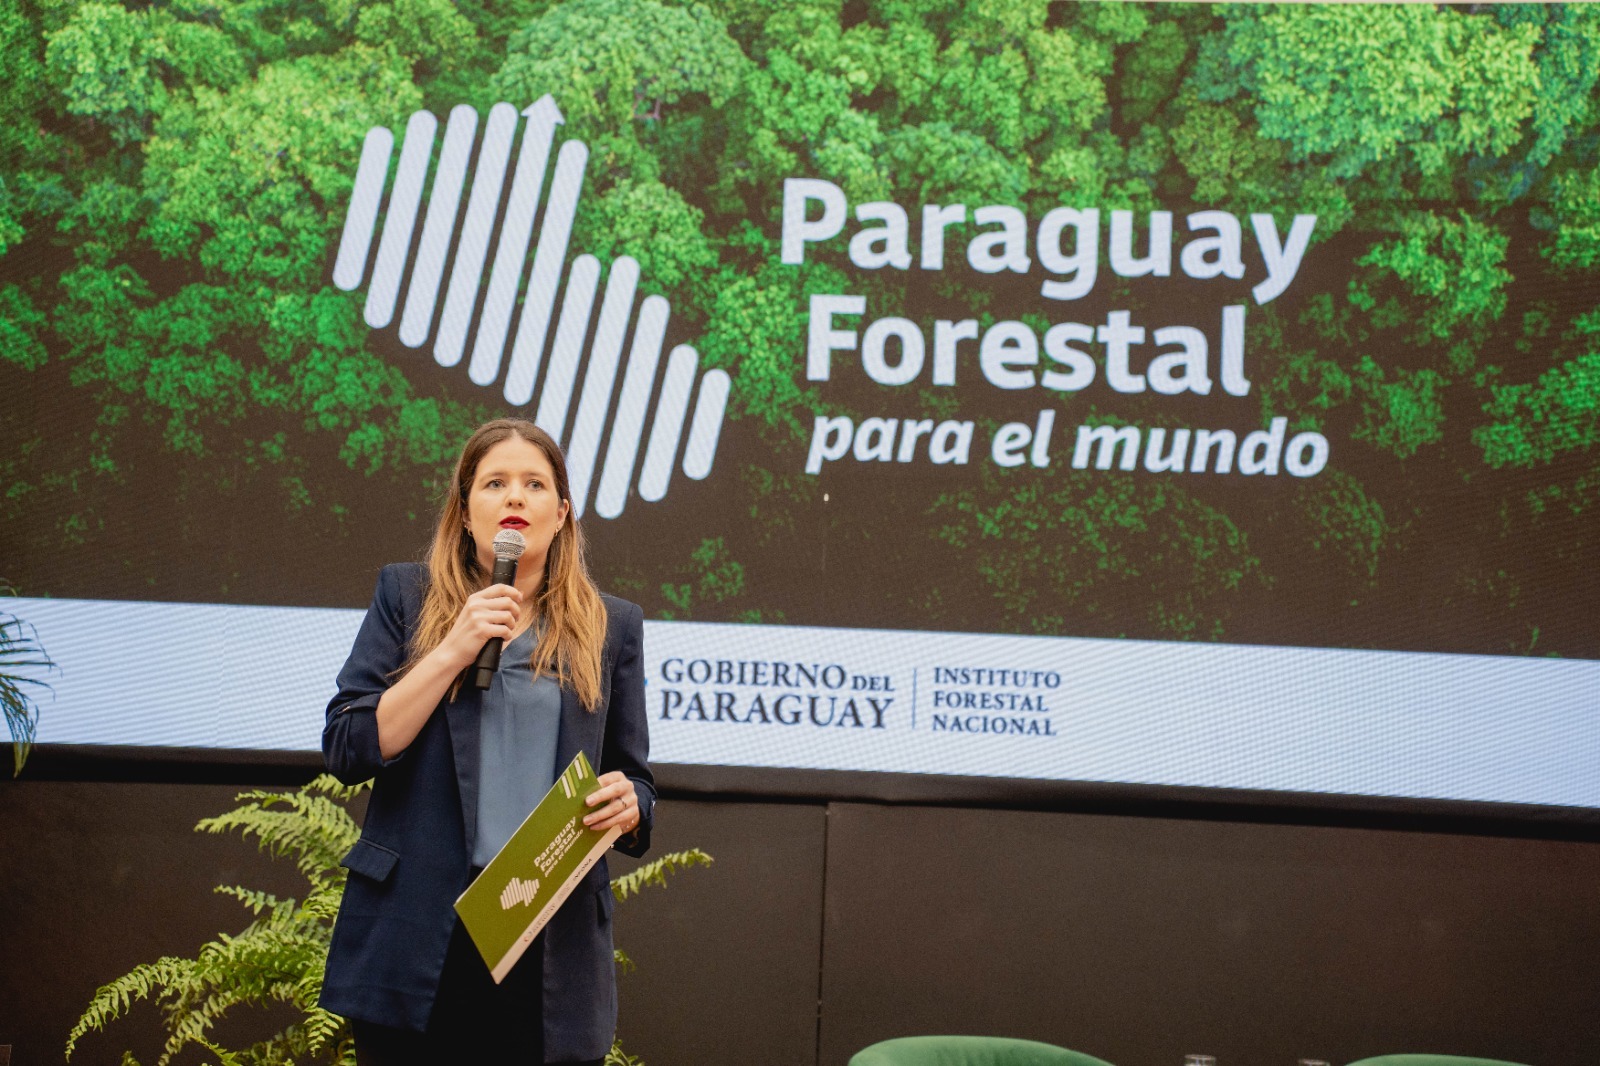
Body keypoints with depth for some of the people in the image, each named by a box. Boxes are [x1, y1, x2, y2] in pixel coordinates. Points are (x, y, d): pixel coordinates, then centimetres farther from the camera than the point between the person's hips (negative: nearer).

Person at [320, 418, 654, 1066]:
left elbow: (634, 778, 14)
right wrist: (454, 650, -9)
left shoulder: (610, 626, 11)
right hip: (417, 937, -1)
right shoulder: (407, 596, 8)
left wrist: (628, 805, -10)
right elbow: (346, 750, -1)